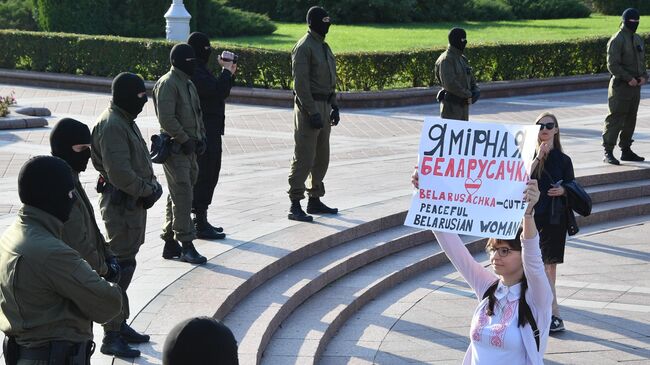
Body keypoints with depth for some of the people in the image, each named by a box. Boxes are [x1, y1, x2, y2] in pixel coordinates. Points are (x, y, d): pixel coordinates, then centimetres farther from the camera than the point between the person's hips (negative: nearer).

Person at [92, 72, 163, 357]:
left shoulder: (126, 120, 12)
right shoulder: (112, 125, -21)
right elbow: (120, 174, -26)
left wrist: (151, 185, 3)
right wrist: (148, 190, -15)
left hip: (133, 202, 11)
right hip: (121, 204, -11)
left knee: (125, 263, 18)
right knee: (121, 268, -8)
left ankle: (121, 324, 29)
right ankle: (112, 336, -3)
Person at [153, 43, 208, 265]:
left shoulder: (188, 84, 17)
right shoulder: (167, 84, -14)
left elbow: (197, 113, 24)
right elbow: (167, 119, -21)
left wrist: (201, 138, 10)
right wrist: (185, 140, -18)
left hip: (188, 147, 10)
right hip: (174, 148, -10)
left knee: (178, 196, 14)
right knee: (183, 197, -10)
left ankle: (170, 242, 22)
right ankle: (186, 246, -8)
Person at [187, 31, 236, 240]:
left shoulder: (200, 70, 16)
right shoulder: (195, 73, -18)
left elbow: (220, 93, 21)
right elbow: (219, 92, -27)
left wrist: (229, 73, 9)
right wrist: (226, 70, -13)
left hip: (210, 132, 11)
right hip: (204, 134, -11)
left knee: (208, 176, 16)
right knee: (204, 176, -6)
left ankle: (200, 219, 24)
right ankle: (200, 224, -2)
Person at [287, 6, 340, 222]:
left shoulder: (324, 46, 16)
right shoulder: (304, 47, -13)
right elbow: (300, 83, -19)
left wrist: (334, 106, 16)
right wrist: (312, 113, -23)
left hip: (324, 107, 9)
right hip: (309, 107, -9)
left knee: (321, 157, 14)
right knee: (304, 158, -9)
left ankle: (315, 200, 22)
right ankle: (295, 206, -7)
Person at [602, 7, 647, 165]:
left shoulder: (638, 39, 15)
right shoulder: (617, 40, -11)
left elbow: (642, 60, 22)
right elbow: (612, 65, -16)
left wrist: (644, 76, 3)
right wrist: (629, 78, -20)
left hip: (635, 86, 8)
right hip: (620, 86, -8)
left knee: (631, 119, 13)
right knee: (615, 119, -9)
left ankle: (626, 150, 22)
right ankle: (608, 152, -9)